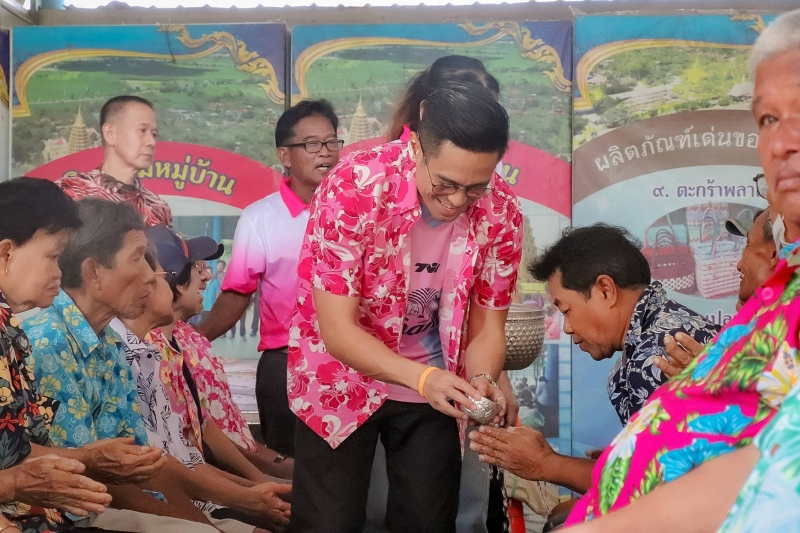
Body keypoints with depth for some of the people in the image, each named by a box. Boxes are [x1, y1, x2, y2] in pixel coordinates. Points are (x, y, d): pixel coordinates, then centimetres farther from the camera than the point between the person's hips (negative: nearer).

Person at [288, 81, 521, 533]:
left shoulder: (502, 213, -15)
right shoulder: (354, 188, -27)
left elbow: (487, 326, -6)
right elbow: (337, 328, -25)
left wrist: (481, 381, -28)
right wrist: (422, 377, -38)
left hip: (434, 390, 3)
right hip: (342, 379, -3)